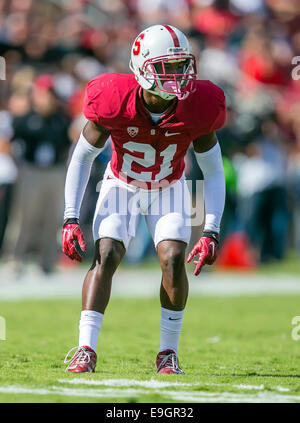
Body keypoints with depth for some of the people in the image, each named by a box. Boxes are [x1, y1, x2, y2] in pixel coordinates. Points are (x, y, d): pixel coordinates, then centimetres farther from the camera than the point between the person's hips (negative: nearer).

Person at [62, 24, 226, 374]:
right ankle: (86, 350, -17)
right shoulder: (115, 102, -30)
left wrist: (211, 232, -21)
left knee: (174, 260, -18)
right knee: (105, 256, -19)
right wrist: (70, 219, -20)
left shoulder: (197, 108, -27)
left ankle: (168, 351, -4)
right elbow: (82, 156, -14)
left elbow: (213, 171, -13)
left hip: (169, 188, 1)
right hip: (121, 185, -1)